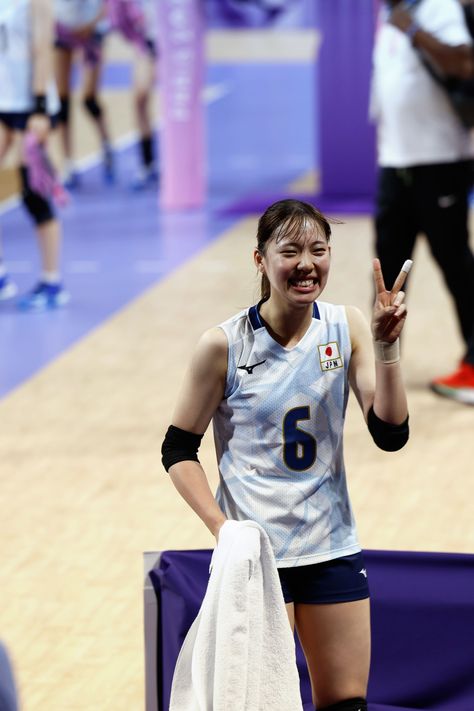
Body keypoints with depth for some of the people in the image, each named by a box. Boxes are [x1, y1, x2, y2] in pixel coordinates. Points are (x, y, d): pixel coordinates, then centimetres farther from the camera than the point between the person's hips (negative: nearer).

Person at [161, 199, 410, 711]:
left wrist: (386, 347, -20)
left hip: (332, 549, 4)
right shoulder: (224, 346, -12)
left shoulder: (347, 328, -3)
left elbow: (390, 434, -8)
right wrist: (222, 528, -16)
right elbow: (178, 450, -4)